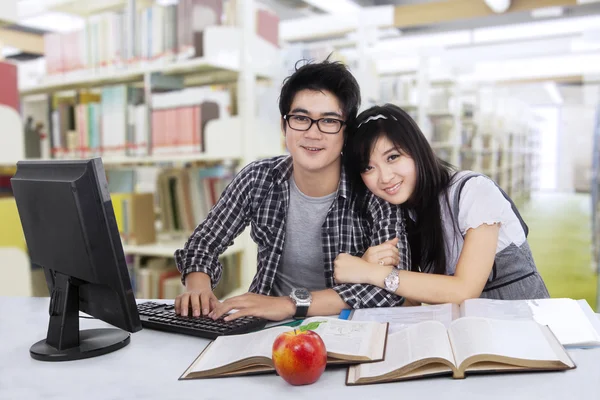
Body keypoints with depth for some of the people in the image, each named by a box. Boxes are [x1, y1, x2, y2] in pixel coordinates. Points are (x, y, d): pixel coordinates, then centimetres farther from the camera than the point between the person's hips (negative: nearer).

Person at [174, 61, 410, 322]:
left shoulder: (372, 190, -16)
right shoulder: (258, 178, -7)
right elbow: (205, 242, 2)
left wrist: (291, 304, -34)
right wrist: (198, 288, -20)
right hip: (269, 326, 2)